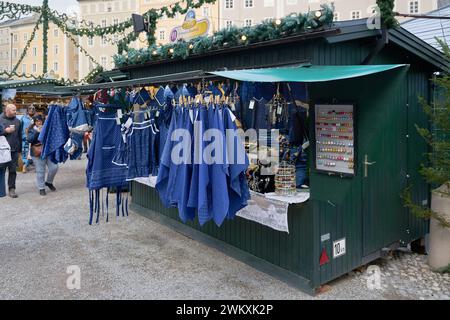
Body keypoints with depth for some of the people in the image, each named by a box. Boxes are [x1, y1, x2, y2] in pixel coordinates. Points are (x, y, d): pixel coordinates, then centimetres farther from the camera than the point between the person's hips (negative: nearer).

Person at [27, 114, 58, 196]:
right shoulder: (32, 130, 1)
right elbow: (29, 140, -13)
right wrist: (37, 132, -20)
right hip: (38, 153, -3)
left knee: (54, 167, 0)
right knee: (40, 171, 0)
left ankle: (49, 182, 25)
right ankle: (41, 188, 13)